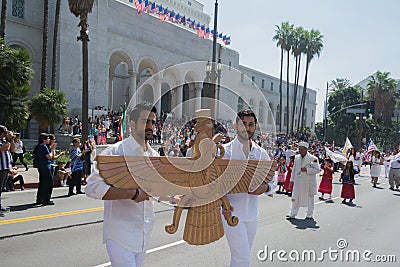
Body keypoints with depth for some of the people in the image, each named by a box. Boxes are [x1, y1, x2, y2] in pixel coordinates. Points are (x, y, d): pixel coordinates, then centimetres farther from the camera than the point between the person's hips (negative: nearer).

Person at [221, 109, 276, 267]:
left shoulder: (261, 153, 8)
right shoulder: (225, 150, -7)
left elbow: (272, 181, 15)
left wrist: (265, 187, -7)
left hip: (252, 214, 5)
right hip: (231, 213, -5)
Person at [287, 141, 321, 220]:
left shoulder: (313, 158, -11)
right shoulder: (296, 158, 6)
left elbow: (317, 169, -13)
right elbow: (294, 169, 14)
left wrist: (307, 170, -25)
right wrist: (292, 180, 11)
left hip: (309, 182, -4)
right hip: (298, 183, 4)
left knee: (310, 199, 10)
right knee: (295, 198, 5)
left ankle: (309, 215, 24)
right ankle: (292, 214, 14)